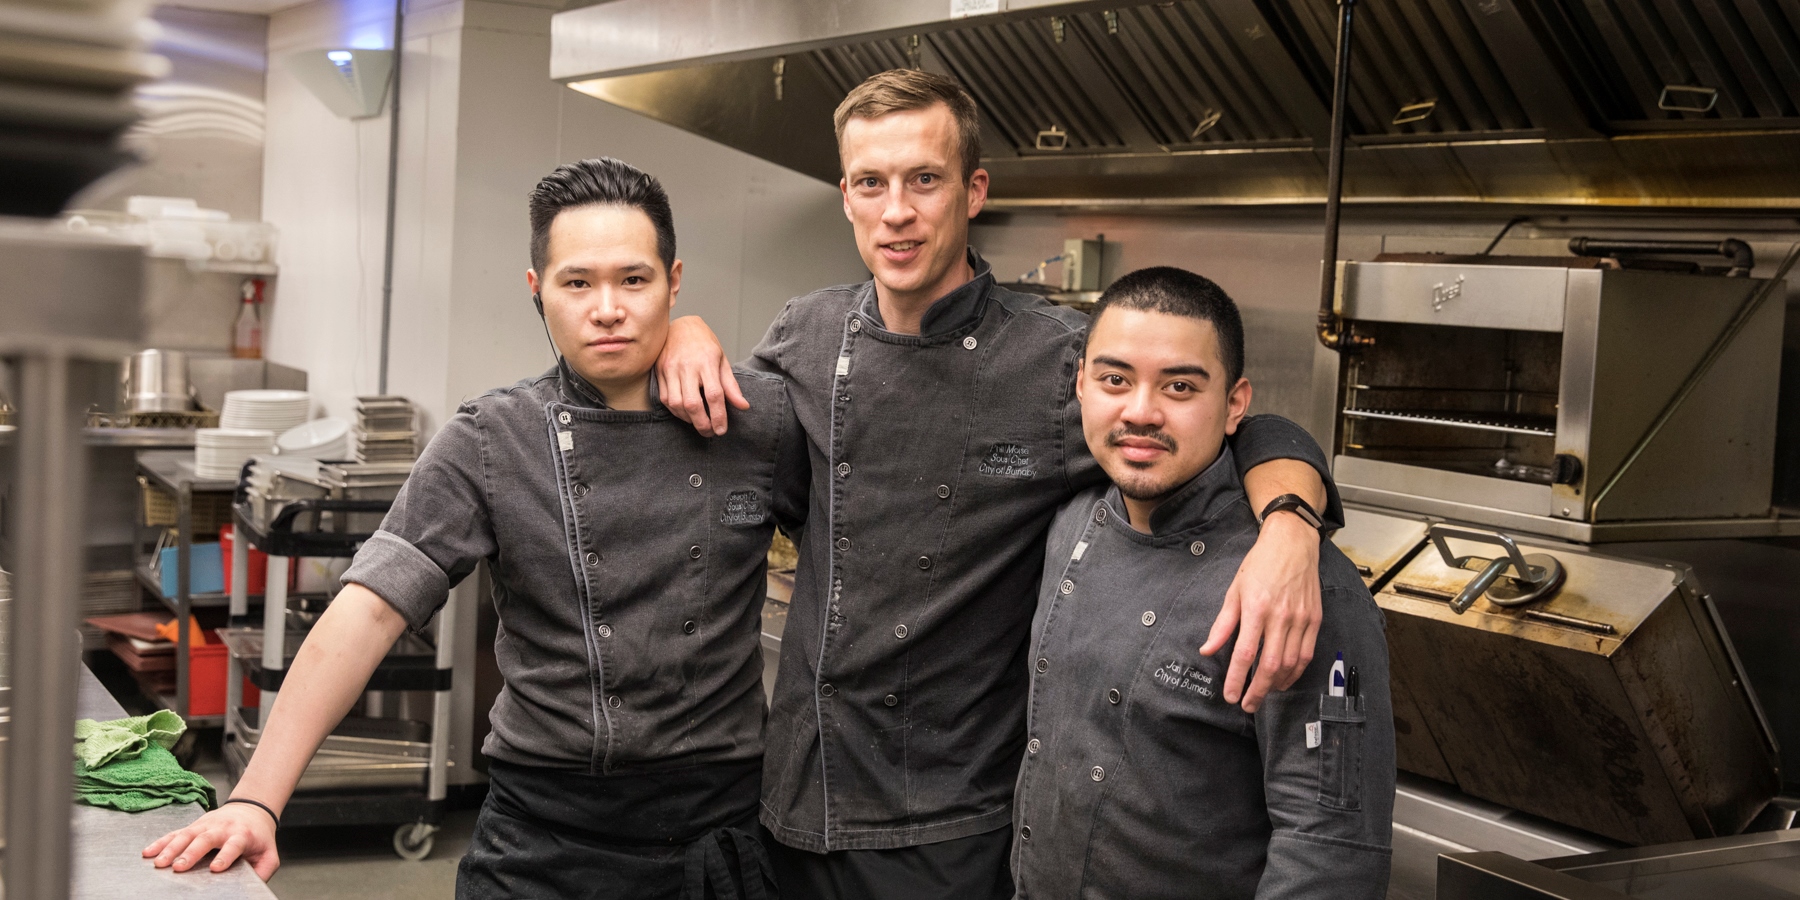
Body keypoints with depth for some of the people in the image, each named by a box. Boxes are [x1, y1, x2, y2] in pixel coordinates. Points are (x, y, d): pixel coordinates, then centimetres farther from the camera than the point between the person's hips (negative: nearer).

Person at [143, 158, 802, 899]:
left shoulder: (762, 423, -3)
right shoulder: (490, 444, -6)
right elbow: (368, 611, -13)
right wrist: (256, 800, -20)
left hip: (719, 828, 1)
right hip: (545, 834, -1)